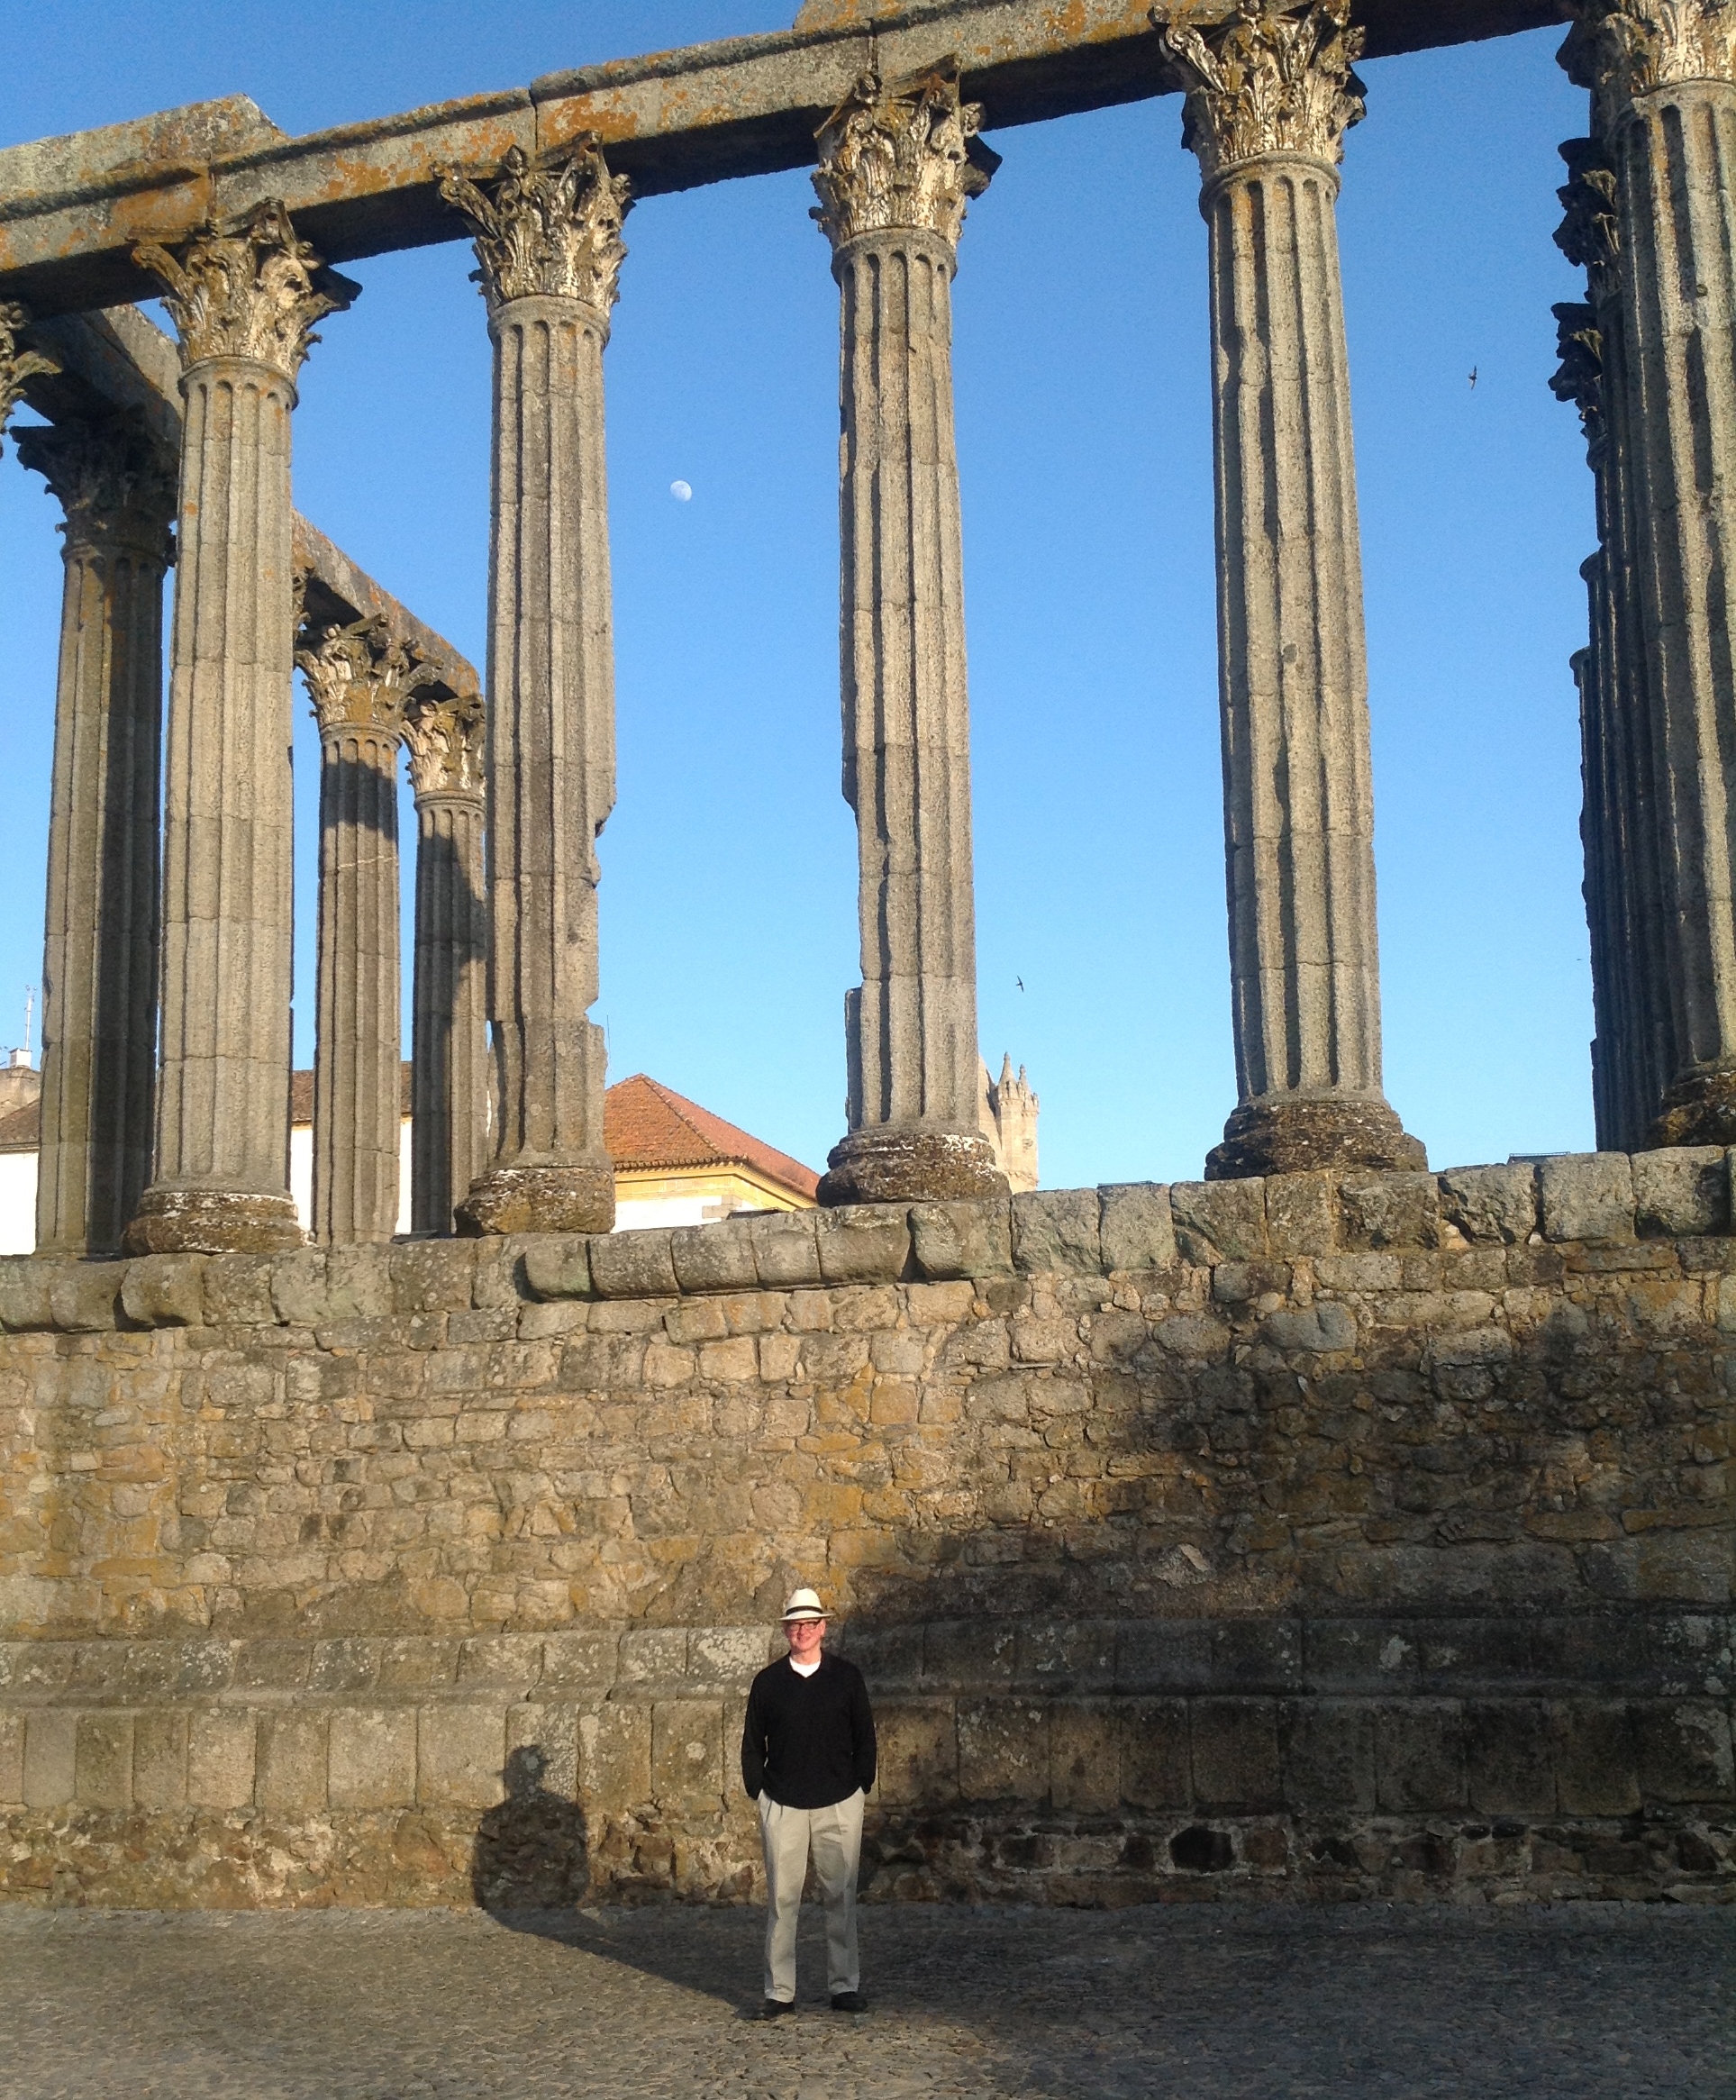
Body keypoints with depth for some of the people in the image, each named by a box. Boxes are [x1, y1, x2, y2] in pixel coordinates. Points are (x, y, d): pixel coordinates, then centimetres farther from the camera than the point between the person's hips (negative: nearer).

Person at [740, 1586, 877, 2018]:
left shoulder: (847, 1677, 4)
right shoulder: (768, 1681, 4)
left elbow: (865, 1738, 8)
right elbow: (752, 1743, 9)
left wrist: (860, 1787, 3)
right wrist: (758, 1791, 2)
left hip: (840, 1804, 0)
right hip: (782, 1805, 0)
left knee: (840, 1896, 4)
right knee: (782, 1898, 0)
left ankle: (845, 1986, 14)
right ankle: (779, 1991, 7)